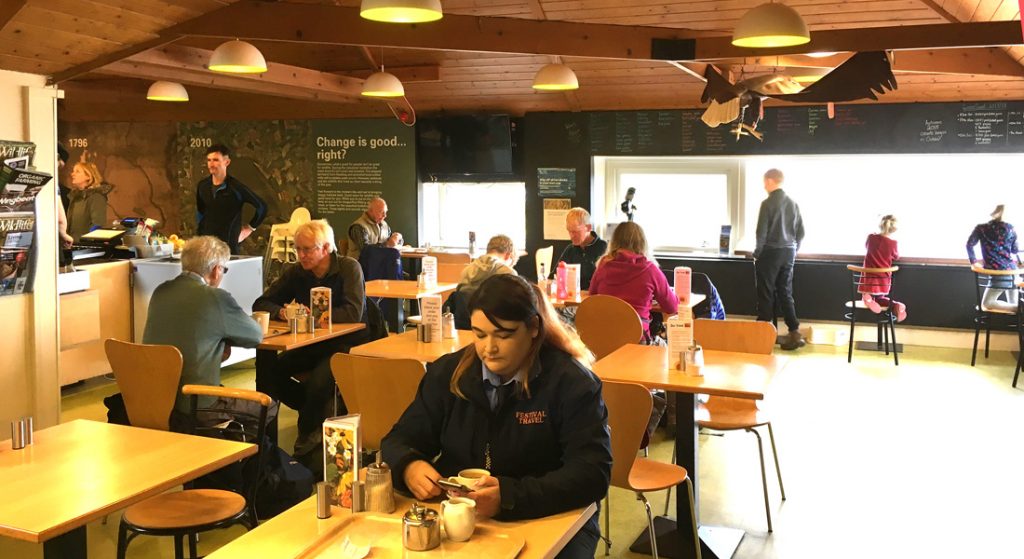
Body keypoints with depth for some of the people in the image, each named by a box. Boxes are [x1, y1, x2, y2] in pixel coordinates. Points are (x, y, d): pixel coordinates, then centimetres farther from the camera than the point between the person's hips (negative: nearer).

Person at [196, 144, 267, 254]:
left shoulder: (236, 187, -9)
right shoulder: (202, 186, 6)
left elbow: (261, 207, -3)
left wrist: (250, 228, 2)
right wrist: (200, 228, 18)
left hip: (229, 245, -4)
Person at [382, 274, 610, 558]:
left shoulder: (572, 382, -9)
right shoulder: (448, 372, 3)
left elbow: (593, 472, -17)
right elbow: (400, 440, 7)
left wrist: (509, 497, -31)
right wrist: (409, 467, -19)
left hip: (549, 521, -2)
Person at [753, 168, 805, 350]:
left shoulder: (768, 203, -12)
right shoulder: (793, 203, 7)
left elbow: (761, 232, -14)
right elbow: (800, 231, 9)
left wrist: (758, 252, -1)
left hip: (770, 252, -6)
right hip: (788, 253, 6)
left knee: (766, 294, 3)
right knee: (785, 293, 10)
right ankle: (794, 332, 2)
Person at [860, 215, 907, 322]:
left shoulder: (871, 237, -7)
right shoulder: (892, 243, -9)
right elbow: (896, 256, 11)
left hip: (869, 277, -1)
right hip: (884, 278, 1)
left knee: (866, 297, 18)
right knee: (879, 298, 20)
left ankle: (869, 298, -20)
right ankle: (895, 305, -11)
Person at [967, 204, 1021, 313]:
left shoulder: (981, 228, 0)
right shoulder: (1010, 228, 9)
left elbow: (969, 244, -7)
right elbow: (1015, 250, 17)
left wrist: (974, 261, 4)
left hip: (1000, 273, -6)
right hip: (1012, 270, 6)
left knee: (986, 305, -7)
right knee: (1013, 305, 16)